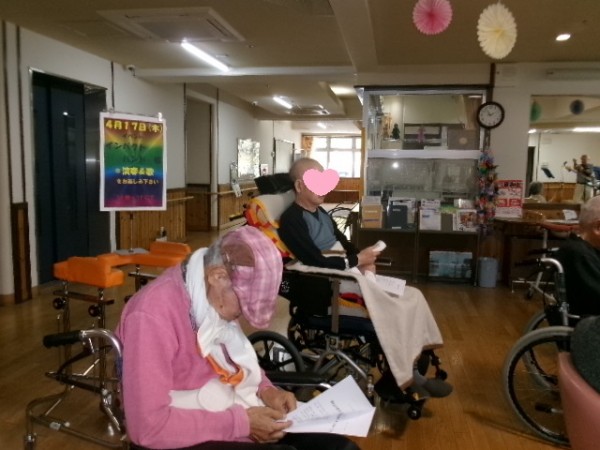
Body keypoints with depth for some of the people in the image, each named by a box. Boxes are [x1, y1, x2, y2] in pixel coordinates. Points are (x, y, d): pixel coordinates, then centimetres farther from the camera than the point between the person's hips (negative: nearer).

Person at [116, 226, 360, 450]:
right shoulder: (153, 314, -24)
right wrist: (240, 423, -22)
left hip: (233, 419, 7)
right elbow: (148, 427, -25)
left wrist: (265, 390, 0)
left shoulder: (216, 300, 0)